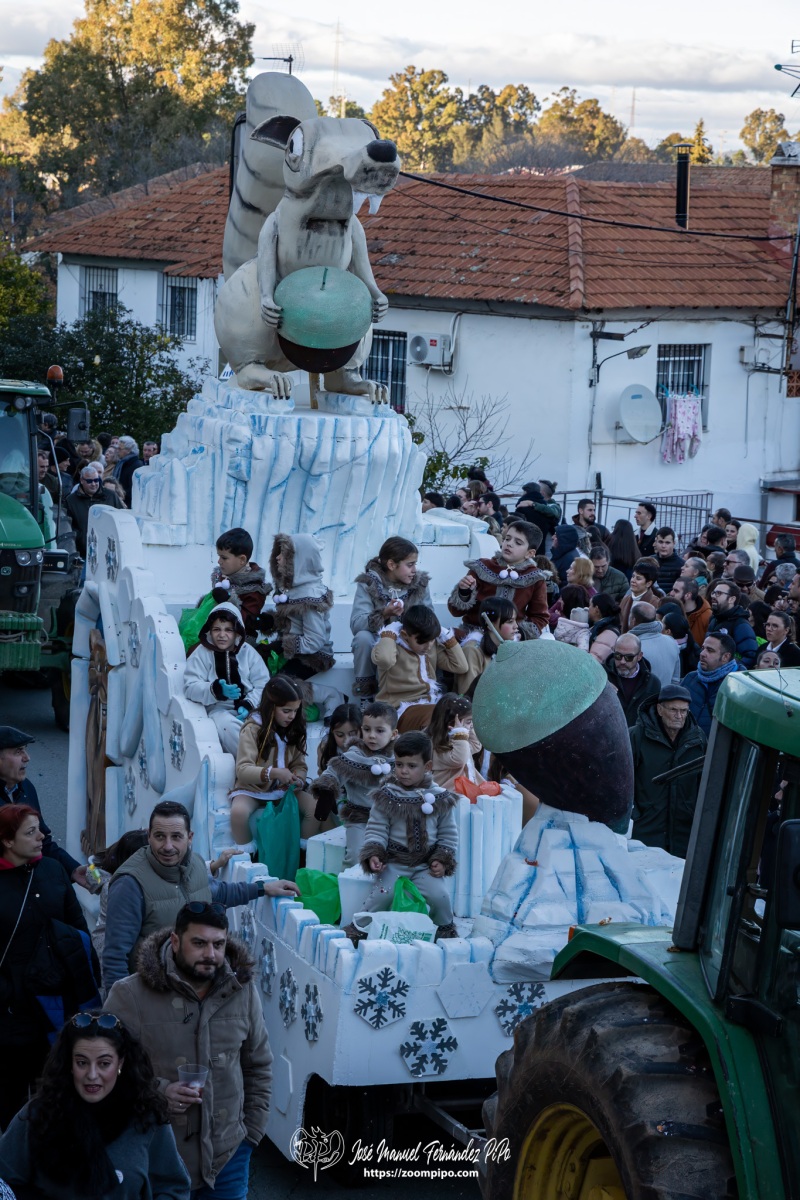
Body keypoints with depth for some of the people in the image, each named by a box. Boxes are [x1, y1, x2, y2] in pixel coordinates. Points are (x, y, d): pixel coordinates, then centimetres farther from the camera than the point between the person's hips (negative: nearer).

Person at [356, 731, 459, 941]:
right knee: (384, 894, -24)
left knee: (439, 895, -20)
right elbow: (376, 830, -2)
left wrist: (443, 861, -4)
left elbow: (448, 835, 8)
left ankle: (445, 928, 10)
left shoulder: (441, 799, 1)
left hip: (426, 864, 1)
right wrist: (373, 854, -18)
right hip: (394, 861, -1)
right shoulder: (386, 797, -2)